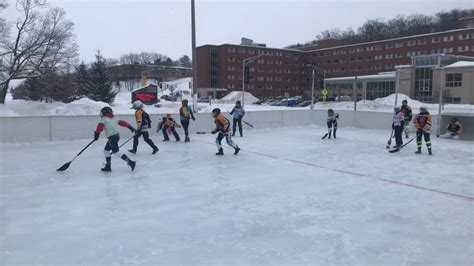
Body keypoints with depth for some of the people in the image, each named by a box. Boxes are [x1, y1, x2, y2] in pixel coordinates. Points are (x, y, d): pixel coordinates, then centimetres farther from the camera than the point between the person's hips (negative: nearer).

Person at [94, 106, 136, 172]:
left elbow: (100, 126, -16)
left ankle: (130, 162, -14)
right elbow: (121, 122, 18)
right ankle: (108, 166, 20)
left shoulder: (104, 119, -2)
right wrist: (130, 127, 23)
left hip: (112, 137, -9)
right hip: (116, 136, 9)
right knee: (106, 150, 18)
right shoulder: (113, 119, 17)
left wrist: (96, 134, -17)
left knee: (116, 152, -9)